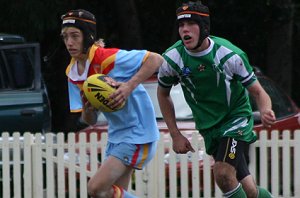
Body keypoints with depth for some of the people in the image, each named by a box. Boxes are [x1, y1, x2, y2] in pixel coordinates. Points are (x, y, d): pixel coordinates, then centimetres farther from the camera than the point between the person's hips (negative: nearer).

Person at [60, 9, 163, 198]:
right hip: (116, 135, 9)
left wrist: (129, 86, -31)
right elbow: (90, 121, 6)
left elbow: (156, 60, -22)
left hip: (137, 133, -9)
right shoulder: (72, 73, 4)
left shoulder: (108, 58, -19)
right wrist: (87, 109, -17)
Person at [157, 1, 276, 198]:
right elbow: (163, 93, 8)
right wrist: (175, 135, 4)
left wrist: (265, 111, -35)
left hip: (237, 118, -3)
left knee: (223, 174, -25)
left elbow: (257, 91, -12)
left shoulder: (230, 55, -20)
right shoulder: (171, 59, -11)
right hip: (209, 128, 3)